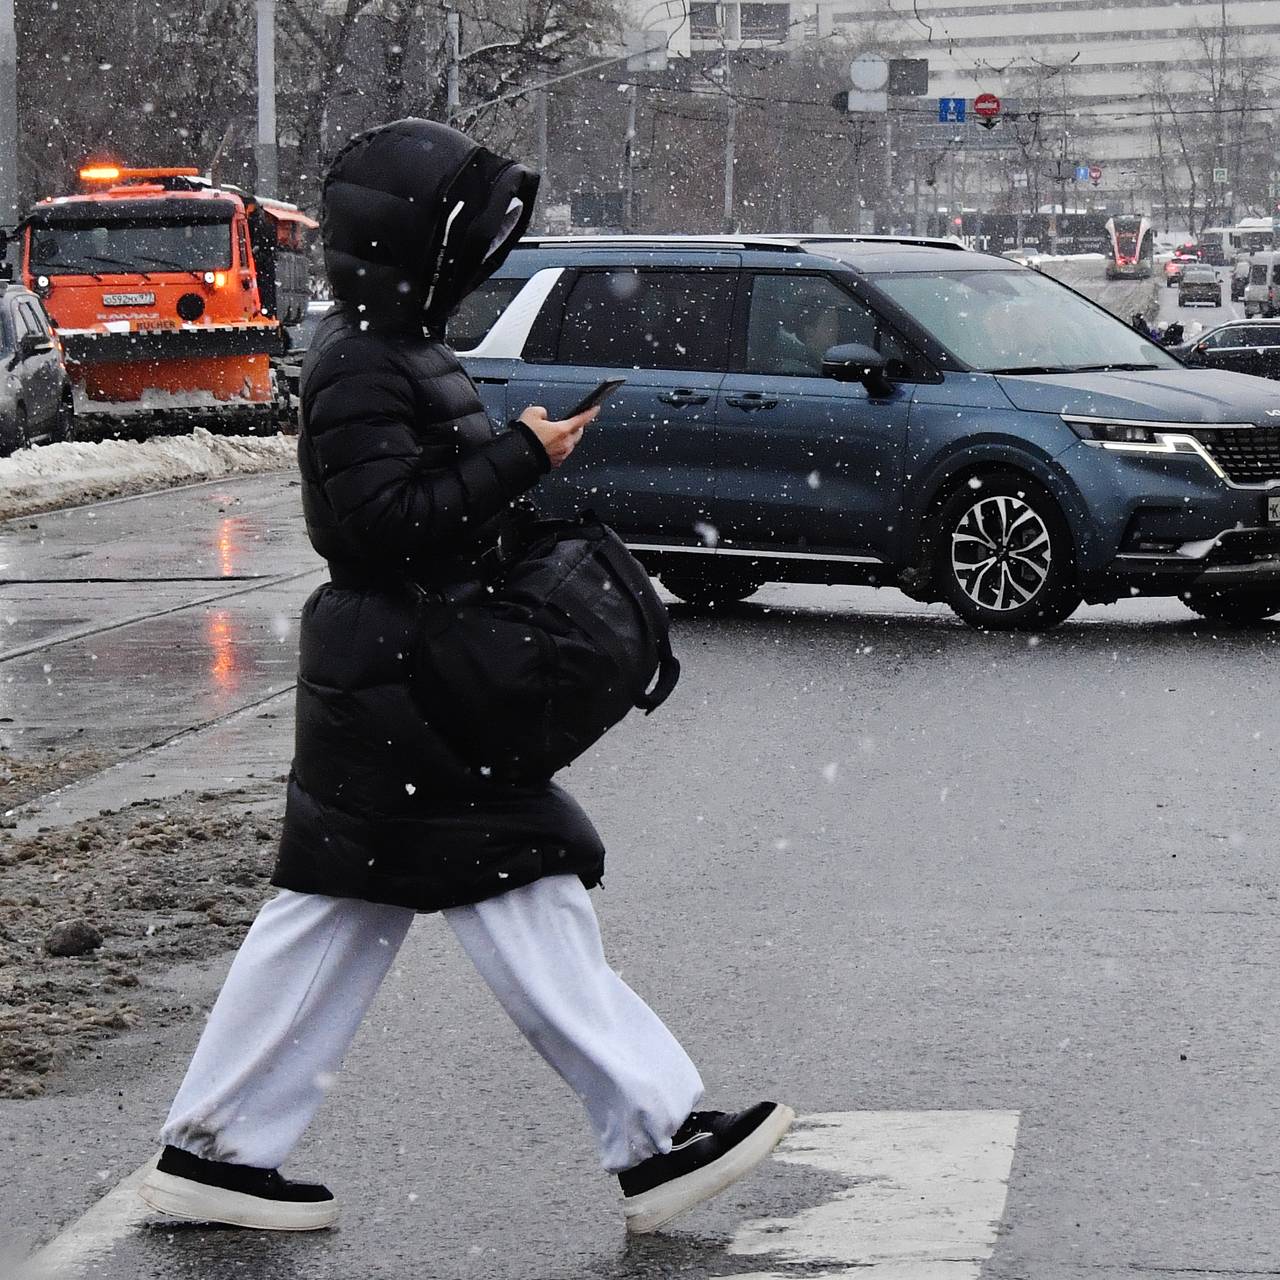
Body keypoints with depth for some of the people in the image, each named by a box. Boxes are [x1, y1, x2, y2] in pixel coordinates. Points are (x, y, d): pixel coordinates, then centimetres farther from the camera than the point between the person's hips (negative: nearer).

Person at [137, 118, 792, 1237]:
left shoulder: (392, 350, 17)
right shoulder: (363, 369, -16)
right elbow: (386, 523, -24)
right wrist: (520, 460, -21)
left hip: (387, 683, 11)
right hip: (405, 691, -11)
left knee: (331, 917, 12)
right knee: (527, 898, -8)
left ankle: (213, 1151, 15)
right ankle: (657, 1143, -4)